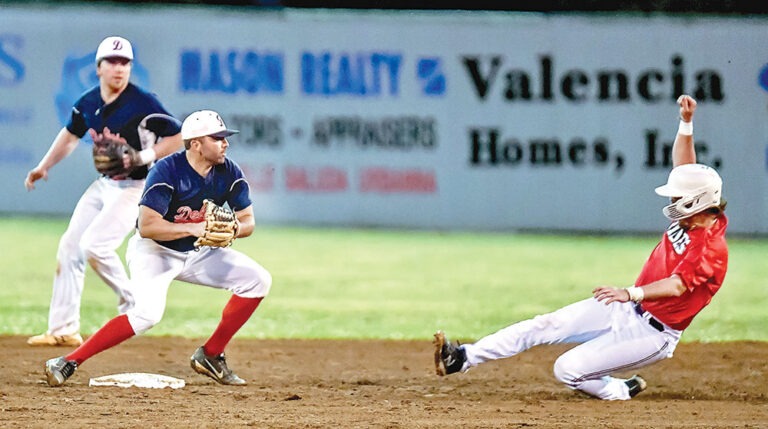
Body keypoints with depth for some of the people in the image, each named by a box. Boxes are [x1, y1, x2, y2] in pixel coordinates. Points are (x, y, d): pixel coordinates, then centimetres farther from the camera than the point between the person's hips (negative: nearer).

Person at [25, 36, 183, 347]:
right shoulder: (88, 103, 2)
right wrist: (44, 167, 16)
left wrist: (142, 158, -24)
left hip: (135, 187, -7)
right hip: (104, 183, 7)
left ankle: (132, 305, 0)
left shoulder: (143, 104, -18)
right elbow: (71, 134, 20)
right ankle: (63, 330, 11)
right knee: (69, 247, 5)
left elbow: (176, 138, -14)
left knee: (94, 244, -21)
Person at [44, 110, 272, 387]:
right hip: (154, 250, -7)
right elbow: (146, 226, -31)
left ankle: (211, 355, 4)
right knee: (148, 313, -31)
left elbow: (248, 221, -2)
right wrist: (193, 228, -38)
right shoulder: (167, 171, -25)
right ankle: (68, 362, -27)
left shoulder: (229, 173, -8)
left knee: (258, 280, -5)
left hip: (198, 253, 7)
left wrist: (231, 229, -25)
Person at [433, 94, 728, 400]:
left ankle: (620, 391, 10)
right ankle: (463, 358, -3)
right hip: (625, 308, 9)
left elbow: (677, 285, -37)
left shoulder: (712, 248, -24)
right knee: (547, 325, -2)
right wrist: (686, 122, 2)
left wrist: (631, 293, -48)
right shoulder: (689, 217, 2)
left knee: (568, 369, -16)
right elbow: (682, 167, 13)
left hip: (651, 334, -9)